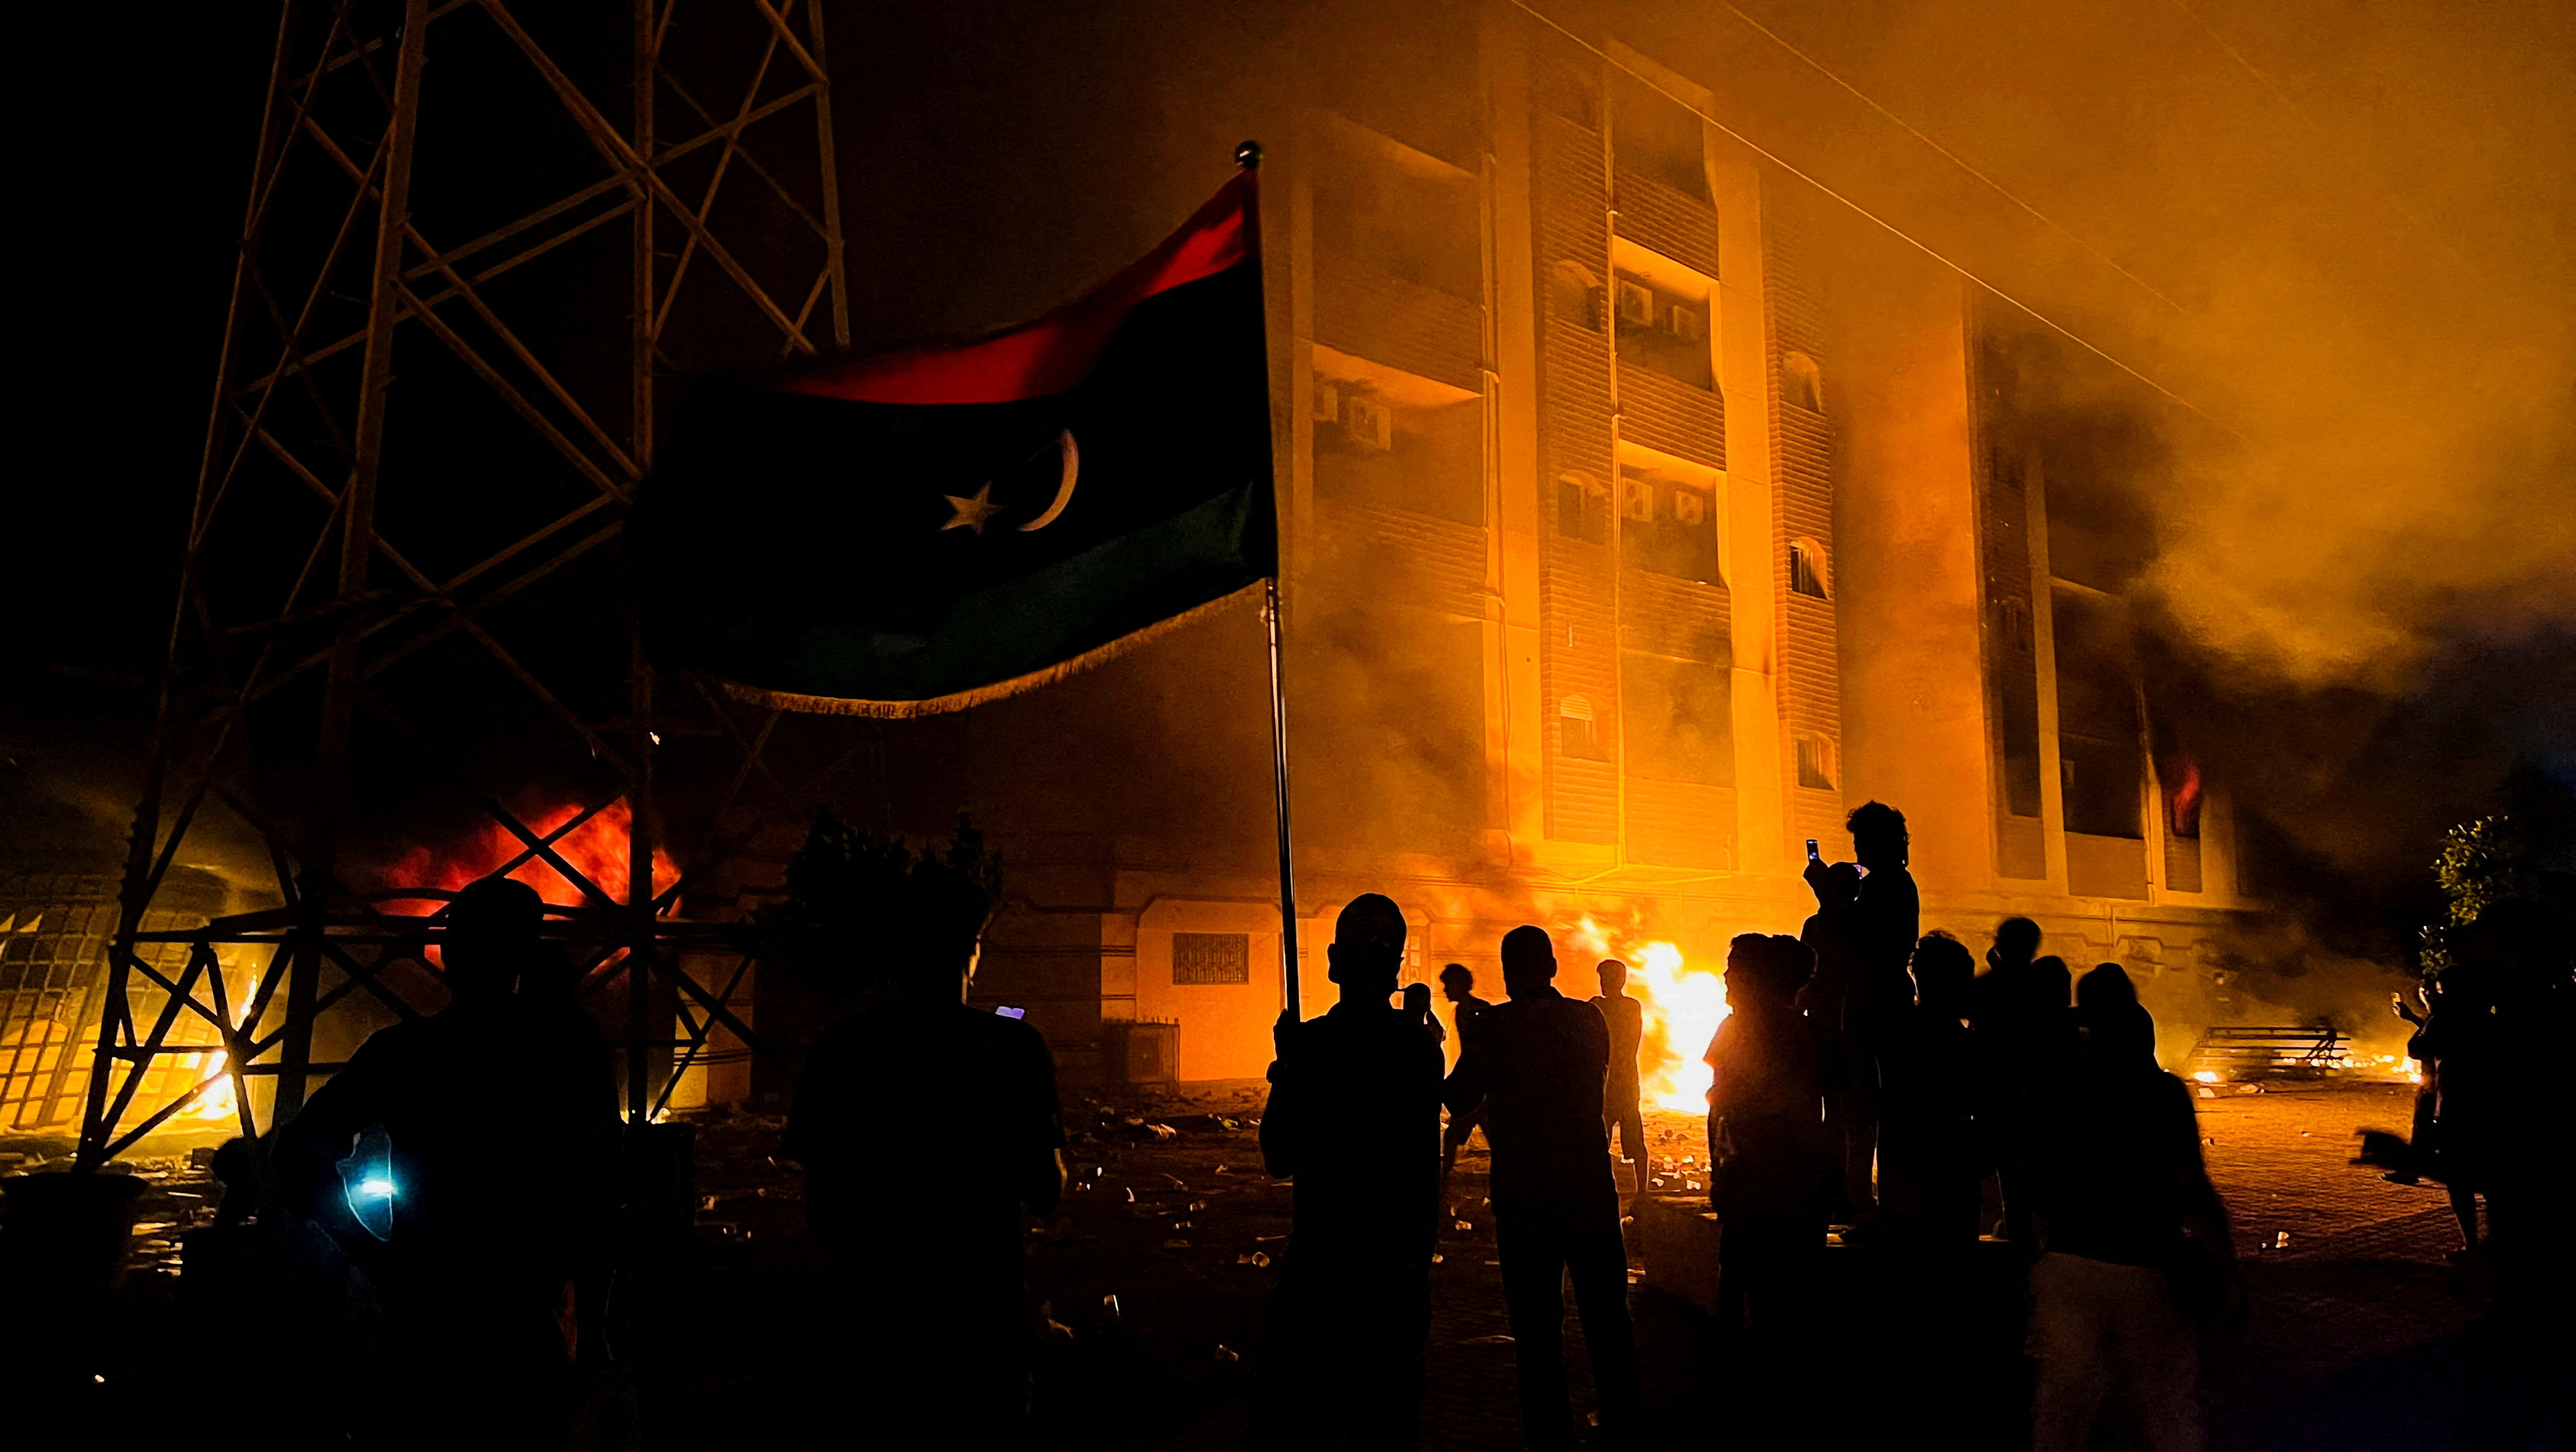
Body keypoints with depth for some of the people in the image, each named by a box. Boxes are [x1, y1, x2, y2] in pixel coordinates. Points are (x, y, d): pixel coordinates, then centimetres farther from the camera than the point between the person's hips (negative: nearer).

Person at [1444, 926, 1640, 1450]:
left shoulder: (1494, 1025, -11)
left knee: (1537, 1329, 7)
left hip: (1522, 1198, -3)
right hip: (1591, 1191, 3)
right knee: (1607, 1320, 15)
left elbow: (1459, 1099, -4)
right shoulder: (1589, 1019, -1)